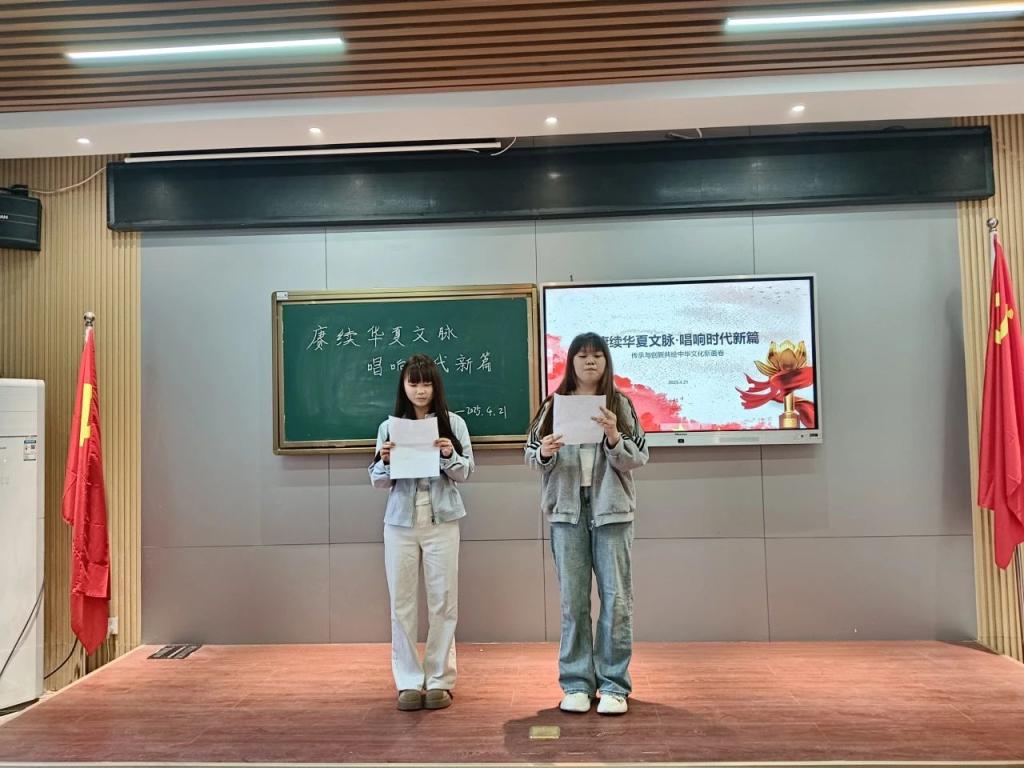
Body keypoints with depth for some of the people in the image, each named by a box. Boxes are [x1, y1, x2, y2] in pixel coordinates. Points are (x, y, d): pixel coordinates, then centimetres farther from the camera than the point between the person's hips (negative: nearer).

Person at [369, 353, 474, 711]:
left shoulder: (453, 423, 1)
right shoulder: (389, 427, 5)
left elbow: (466, 473, 0)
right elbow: (377, 481, 6)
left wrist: (450, 456, -19)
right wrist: (385, 460, -14)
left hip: (441, 522, -1)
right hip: (400, 523, 2)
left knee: (443, 601, 4)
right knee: (402, 603, 5)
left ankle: (439, 680, 15)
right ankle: (408, 682, 15)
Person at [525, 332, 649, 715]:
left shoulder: (620, 404, 3)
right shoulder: (554, 406, 6)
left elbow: (639, 458, 0)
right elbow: (531, 456, 7)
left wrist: (614, 438, -17)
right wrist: (544, 453, -15)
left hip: (611, 508, 0)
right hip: (567, 509, 1)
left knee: (616, 597, 1)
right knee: (572, 599, 5)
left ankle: (613, 685, 13)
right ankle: (576, 684, 16)